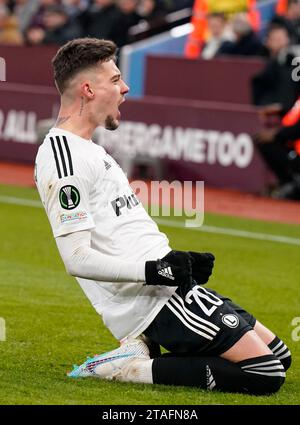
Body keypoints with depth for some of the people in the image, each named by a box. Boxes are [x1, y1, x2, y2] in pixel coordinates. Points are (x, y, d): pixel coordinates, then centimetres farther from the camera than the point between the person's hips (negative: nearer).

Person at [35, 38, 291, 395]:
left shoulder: (85, 149, 18)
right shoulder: (64, 157, -15)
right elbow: (77, 259, -22)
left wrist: (180, 260, 14)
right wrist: (153, 270, -26)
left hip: (165, 288, 10)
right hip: (154, 300, -10)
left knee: (279, 356, 10)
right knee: (265, 374, -16)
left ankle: (141, 353, 5)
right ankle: (133, 369, -11)